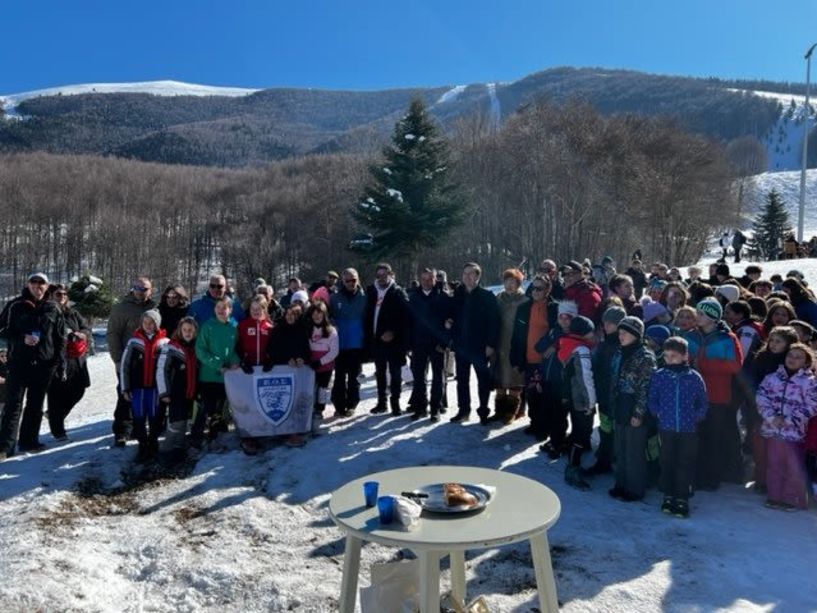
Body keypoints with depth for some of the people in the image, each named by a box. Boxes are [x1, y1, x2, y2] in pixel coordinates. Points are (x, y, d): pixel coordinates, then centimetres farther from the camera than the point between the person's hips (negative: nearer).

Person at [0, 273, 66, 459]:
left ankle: (29, 440, 20)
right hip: (19, 362, -2)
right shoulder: (16, 306, 0)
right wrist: (22, 338, -14)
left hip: (44, 364, 2)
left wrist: (61, 364, 5)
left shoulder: (53, 309, 6)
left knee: (36, 404, 10)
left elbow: (60, 339, 8)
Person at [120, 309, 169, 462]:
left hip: (156, 386, 0)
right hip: (138, 386, 1)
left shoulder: (165, 343, -1)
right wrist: (125, 388, 2)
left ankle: (153, 444, 24)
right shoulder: (134, 342, 1)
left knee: (156, 417, 7)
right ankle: (143, 445, 17)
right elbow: (124, 366, 4)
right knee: (139, 418, 3)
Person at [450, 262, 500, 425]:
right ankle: (463, 410, 22)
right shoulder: (457, 294, 6)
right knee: (462, 380, 11)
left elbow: (494, 321, -10)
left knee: (483, 380, 6)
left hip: (480, 346, -4)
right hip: (461, 345, 4)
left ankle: (483, 411, 16)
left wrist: (491, 344, -15)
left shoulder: (487, 296, -6)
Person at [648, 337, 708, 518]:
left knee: (685, 464, 6)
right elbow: (651, 400, 6)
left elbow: (702, 403, 7)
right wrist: (659, 413, -7)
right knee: (667, 463, 10)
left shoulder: (694, 377, -2)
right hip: (666, 428, 1)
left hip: (688, 429, 0)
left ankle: (682, 498, 17)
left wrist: (695, 417, -4)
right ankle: (668, 496, 23)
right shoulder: (658, 376, -2)